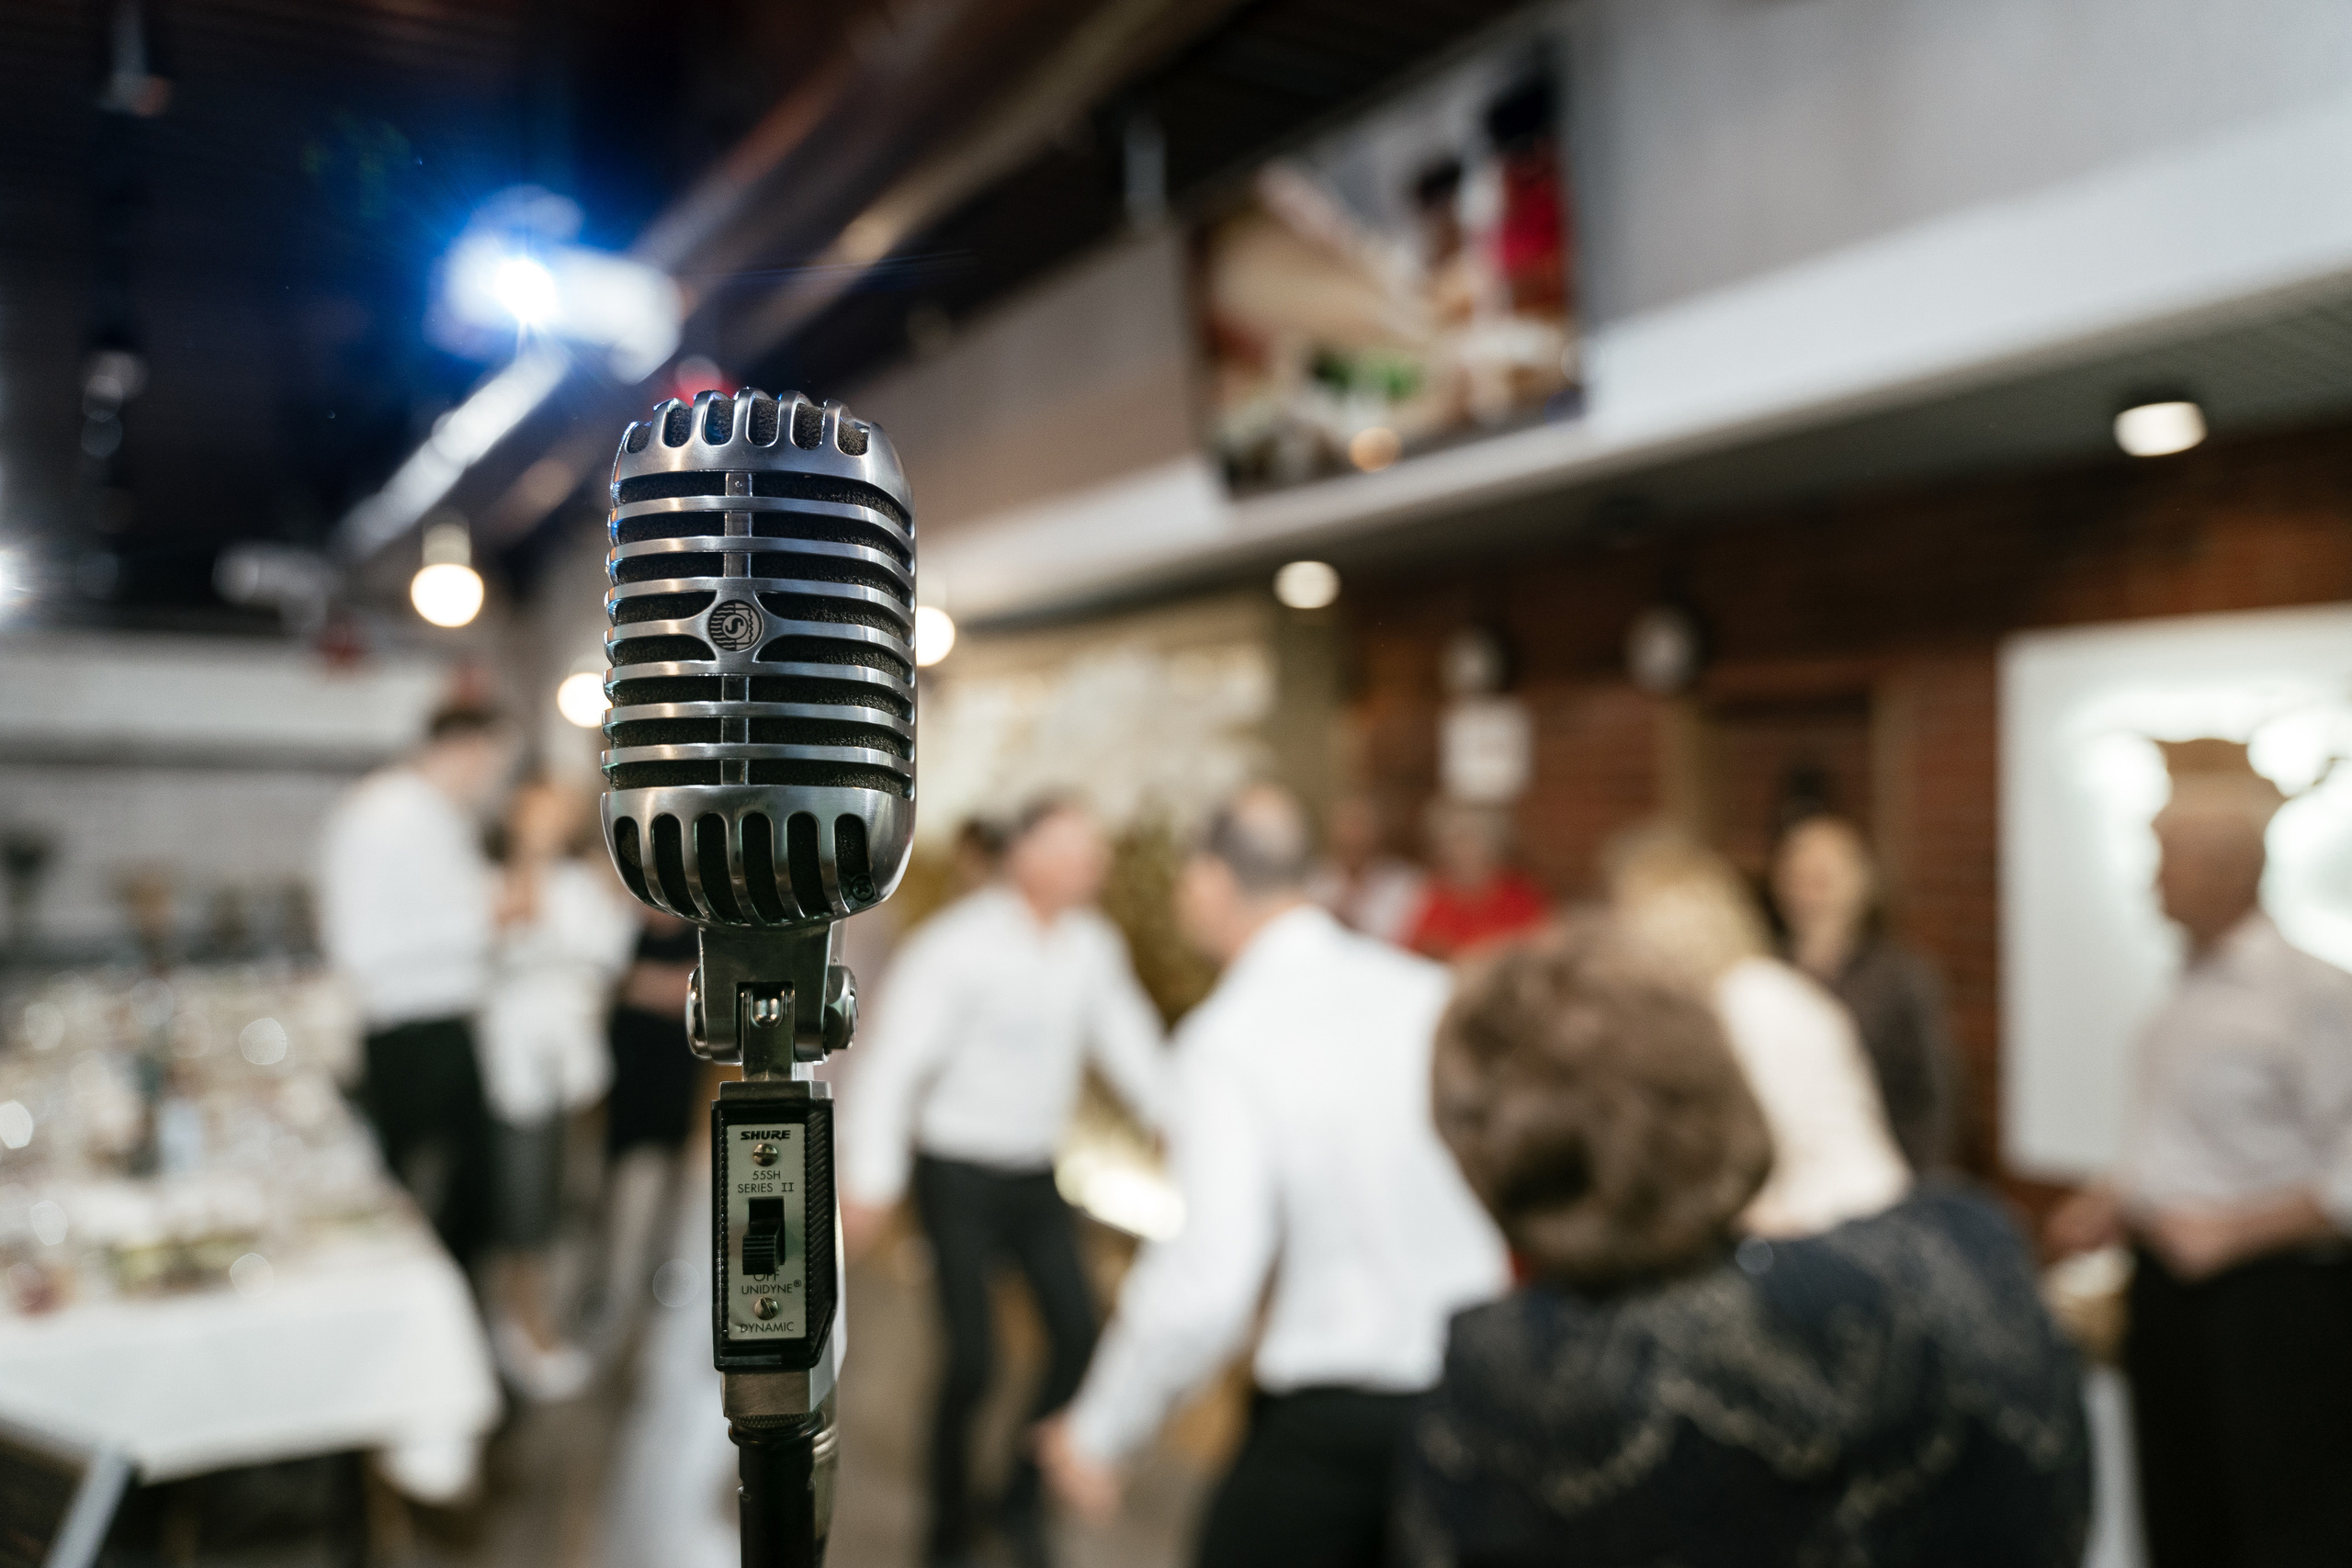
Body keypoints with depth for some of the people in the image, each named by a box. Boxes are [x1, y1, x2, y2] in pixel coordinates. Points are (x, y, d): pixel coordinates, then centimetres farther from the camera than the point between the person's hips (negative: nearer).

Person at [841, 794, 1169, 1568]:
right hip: (960, 1176, -6)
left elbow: (1126, 1038, 9)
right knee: (972, 1358, -5)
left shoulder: (1093, 944, -2)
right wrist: (870, 1183, -24)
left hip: (1036, 1175, 6)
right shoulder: (957, 944, -20)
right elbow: (893, 1060, -21)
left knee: (1077, 1335, 4)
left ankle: (1024, 1499, 29)